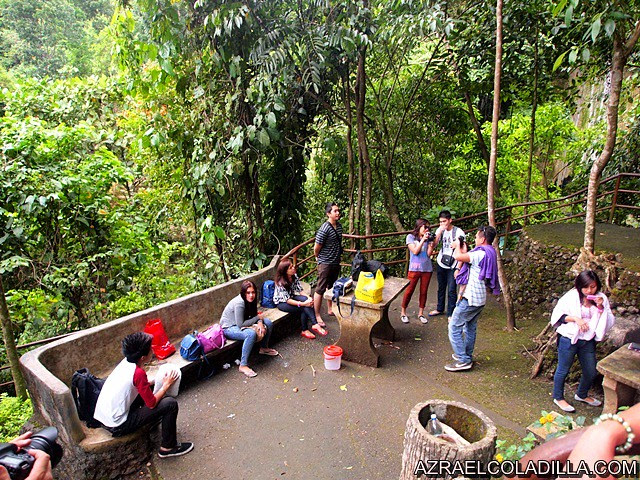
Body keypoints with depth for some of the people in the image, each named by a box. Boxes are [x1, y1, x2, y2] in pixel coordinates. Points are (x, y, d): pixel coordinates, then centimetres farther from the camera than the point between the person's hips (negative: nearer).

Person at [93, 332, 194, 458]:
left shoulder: (126, 362, -1)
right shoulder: (138, 373, -25)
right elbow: (152, 403, -17)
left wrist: (158, 380, 10)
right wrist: (167, 385, -4)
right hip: (117, 427, -9)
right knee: (171, 404, -11)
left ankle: (155, 420, 37)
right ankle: (168, 447, 4)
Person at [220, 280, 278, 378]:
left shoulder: (251, 300, -6)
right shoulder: (239, 303, -30)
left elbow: (254, 315, 4)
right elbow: (240, 324, -29)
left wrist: (260, 323, -19)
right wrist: (258, 317, -19)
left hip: (240, 323, 8)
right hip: (229, 328, -8)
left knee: (268, 323, 1)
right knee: (251, 334, -37)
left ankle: (264, 348, 23)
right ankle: (243, 366, -28)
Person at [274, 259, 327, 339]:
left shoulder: (294, 276, -9)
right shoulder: (280, 283, -28)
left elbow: (300, 290, -6)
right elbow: (287, 300, -29)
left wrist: (308, 297, -25)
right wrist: (303, 304, -36)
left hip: (291, 297, 6)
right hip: (281, 302, -6)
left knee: (306, 299, -24)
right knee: (304, 308, -26)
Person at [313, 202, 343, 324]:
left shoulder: (339, 226, 4)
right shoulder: (324, 229, -21)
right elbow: (316, 248, -15)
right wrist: (318, 258, 1)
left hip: (336, 263, 8)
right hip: (325, 263, -8)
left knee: (331, 287, 21)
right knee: (320, 289, -1)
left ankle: (330, 309, 36)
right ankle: (317, 316, 6)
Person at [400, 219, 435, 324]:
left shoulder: (427, 238, 7)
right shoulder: (410, 237, -2)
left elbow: (429, 254, 1)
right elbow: (415, 251, -12)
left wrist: (431, 242, -9)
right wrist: (423, 240, -12)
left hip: (427, 268, 4)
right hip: (415, 268, -3)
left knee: (424, 291, 8)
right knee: (409, 290, 1)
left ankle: (421, 313, 21)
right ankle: (403, 312, 13)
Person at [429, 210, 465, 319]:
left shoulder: (458, 232, -13)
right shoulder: (440, 230, 2)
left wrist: (458, 268, -16)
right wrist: (439, 232, -21)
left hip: (452, 266, -5)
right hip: (441, 263, 5)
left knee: (451, 291, -4)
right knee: (441, 288, 18)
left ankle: (450, 314, 9)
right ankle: (440, 309, 34)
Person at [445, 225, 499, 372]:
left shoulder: (481, 254, -22)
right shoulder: (489, 254, 11)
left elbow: (458, 256, -31)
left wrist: (457, 246, -11)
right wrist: (464, 250, 12)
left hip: (471, 298, -10)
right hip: (479, 298, 10)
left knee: (454, 327, -4)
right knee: (470, 328, 21)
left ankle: (463, 360, -2)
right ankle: (467, 356, 32)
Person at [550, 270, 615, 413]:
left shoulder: (601, 299, -2)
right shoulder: (571, 297, -14)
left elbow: (609, 323, -2)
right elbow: (557, 315, -9)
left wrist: (601, 308, -17)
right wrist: (575, 319, -23)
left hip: (588, 341, 5)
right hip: (569, 339, -5)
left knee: (591, 372, 17)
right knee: (563, 370, 8)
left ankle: (582, 395, 43)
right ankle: (558, 398, 28)